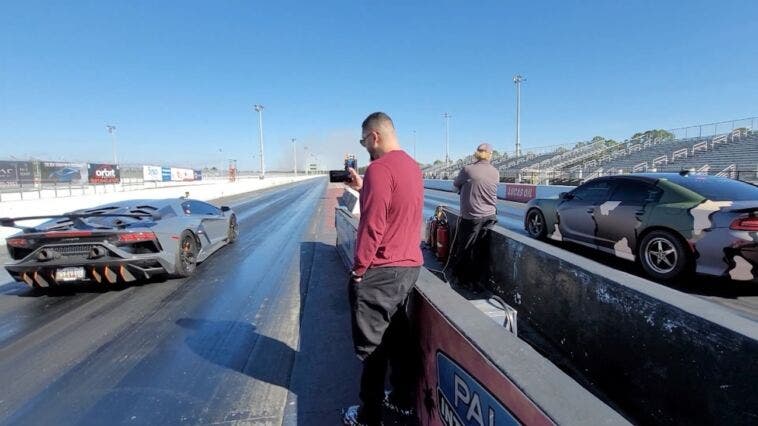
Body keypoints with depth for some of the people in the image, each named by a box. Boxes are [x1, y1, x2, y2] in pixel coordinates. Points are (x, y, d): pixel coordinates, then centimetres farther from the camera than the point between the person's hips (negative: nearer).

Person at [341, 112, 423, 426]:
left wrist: (358, 268, -12)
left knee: (372, 345, 7)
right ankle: (403, 400, 35)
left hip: (381, 271, -9)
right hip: (410, 265, 9)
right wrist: (362, 188, 17)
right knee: (398, 334, 21)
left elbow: (372, 226, -22)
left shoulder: (379, 168, -18)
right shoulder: (411, 165, 10)